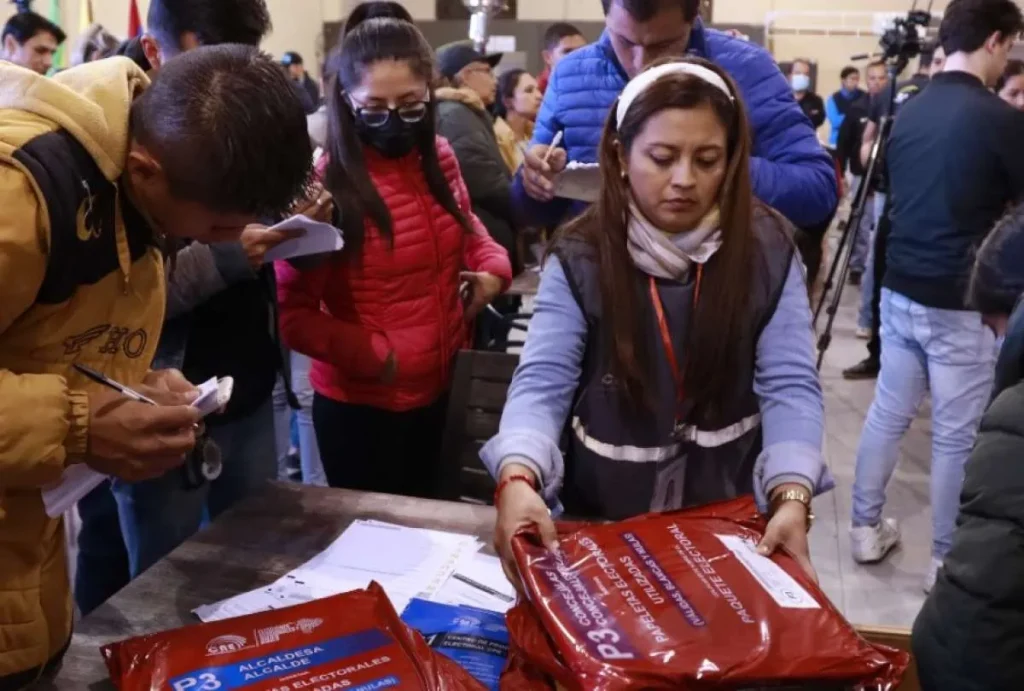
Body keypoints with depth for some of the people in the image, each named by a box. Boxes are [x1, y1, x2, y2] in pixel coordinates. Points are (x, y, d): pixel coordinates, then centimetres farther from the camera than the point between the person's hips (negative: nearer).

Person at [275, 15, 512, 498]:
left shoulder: (439, 160, -2)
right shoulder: (326, 186, -19)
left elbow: (465, 227, 18)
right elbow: (292, 314, -18)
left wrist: (493, 265, -1)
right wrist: (372, 355, -25)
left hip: (439, 390, 6)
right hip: (359, 404, -5)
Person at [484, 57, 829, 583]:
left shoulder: (767, 249, -9)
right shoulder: (580, 256, -11)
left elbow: (789, 387, -12)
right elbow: (542, 383, -18)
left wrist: (792, 497, -28)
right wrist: (518, 478, -37)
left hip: (730, 514, 1)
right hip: (604, 515, 0)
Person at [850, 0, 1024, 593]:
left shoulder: (907, 114, 6)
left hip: (900, 291, 7)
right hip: (960, 304, -6)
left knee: (889, 413, 17)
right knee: (957, 435, 6)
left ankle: (867, 528, 28)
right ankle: (946, 562, 18)